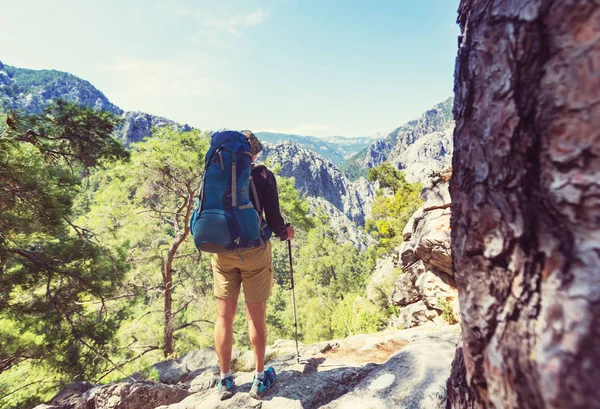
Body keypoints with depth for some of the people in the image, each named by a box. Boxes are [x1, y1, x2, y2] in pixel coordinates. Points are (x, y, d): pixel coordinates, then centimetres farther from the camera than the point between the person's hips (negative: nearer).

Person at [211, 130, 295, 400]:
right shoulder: (262, 175, -6)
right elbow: (273, 218, -10)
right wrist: (285, 232, 10)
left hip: (223, 252, 3)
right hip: (254, 251, -2)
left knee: (224, 316, 13)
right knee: (256, 317, 10)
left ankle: (225, 380, 27)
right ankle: (260, 378, 24)